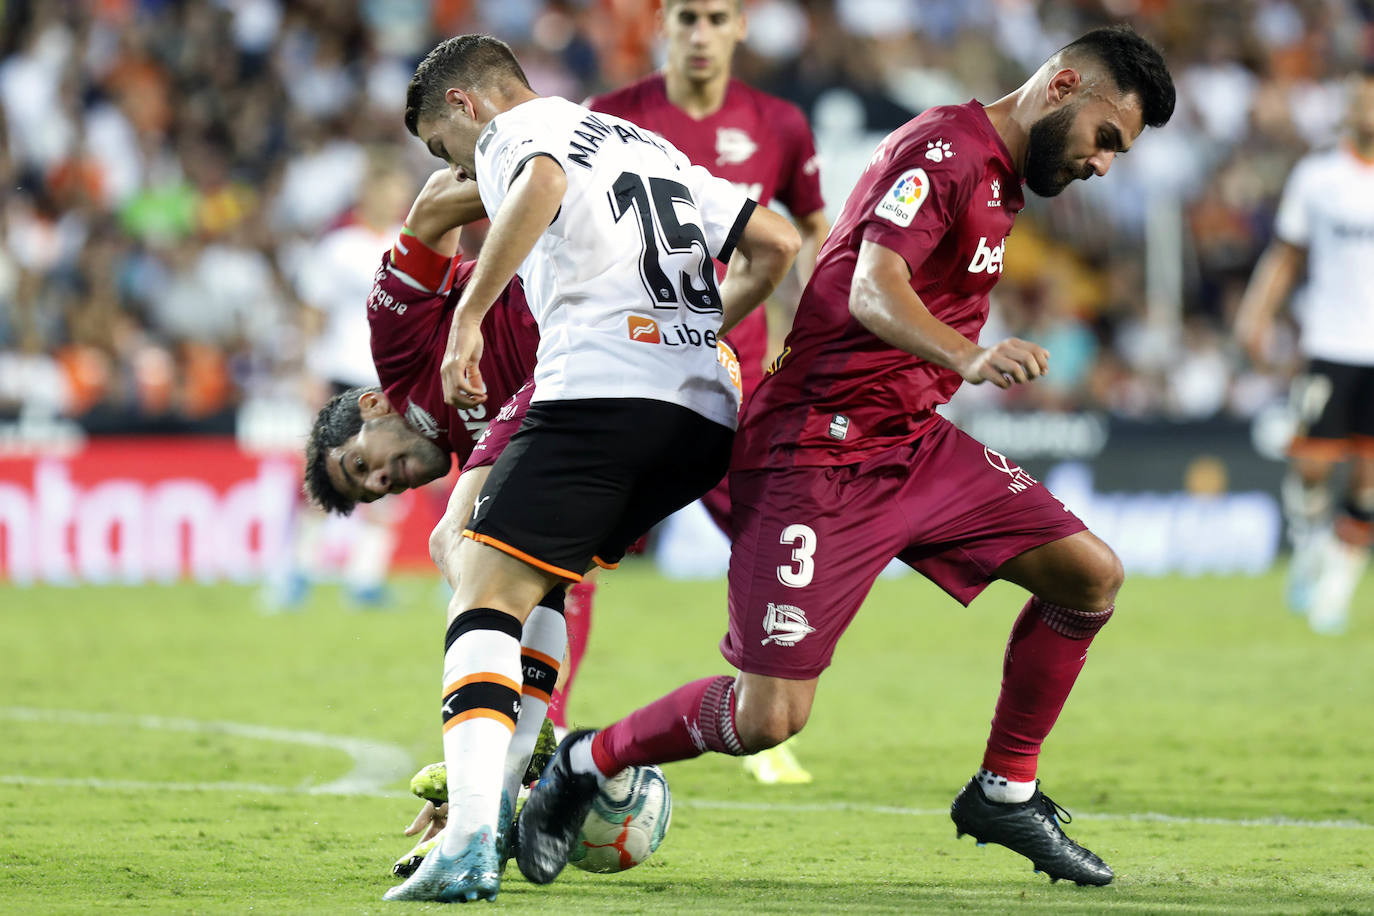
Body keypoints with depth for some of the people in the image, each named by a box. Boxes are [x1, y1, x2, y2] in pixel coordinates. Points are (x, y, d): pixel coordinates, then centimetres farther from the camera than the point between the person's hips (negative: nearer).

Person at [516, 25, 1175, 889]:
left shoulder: (998, 173, 14)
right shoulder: (945, 150, -16)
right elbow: (872, 292, -31)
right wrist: (969, 357, -47)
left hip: (914, 441, 9)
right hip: (819, 453, -9)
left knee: (1092, 575, -2)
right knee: (770, 716, -12)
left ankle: (1006, 793, 12)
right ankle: (584, 765, 13)